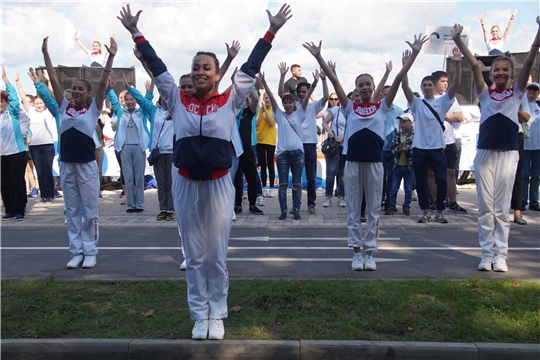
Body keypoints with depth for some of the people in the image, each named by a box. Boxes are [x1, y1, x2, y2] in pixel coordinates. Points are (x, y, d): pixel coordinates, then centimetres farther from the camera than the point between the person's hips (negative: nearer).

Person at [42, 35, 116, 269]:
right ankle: (76, 252, 19)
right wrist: (45, 53, 9)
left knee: (89, 211, 4)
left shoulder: (93, 108, 1)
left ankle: (90, 252, 13)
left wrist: (111, 57, -16)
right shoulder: (64, 107, 9)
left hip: (87, 165, -4)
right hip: (66, 165, 4)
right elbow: (54, 79, 10)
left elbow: (103, 82, -8)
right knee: (72, 212, 10)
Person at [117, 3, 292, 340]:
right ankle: (199, 315, 25)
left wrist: (271, 32, 1)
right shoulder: (178, 100, 5)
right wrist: (136, 32, 11)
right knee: (194, 256, 11)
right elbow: (157, 68, 9)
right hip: (186, 185, 2)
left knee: (217, 255, 8)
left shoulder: (230, 101, 2)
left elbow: (251, 68, 2)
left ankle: (217, 314, 23)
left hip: (219, 185, -1)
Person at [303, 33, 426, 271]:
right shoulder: (350, 107, 7)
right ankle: (357, 252, 18)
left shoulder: (382, 106, 7)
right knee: (353, 209, 6)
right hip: (353, 161, 0)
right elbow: (333, 80, 2)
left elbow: (399, 78, 1)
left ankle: (369, 252, 17)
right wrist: (318, 57, -2)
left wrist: (415, 53, -3)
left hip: (375, 161, 0)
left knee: (374, 209, 6)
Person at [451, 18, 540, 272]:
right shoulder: (485, 94, 11)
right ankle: (487, 254, 11)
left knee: (502, 209, 2)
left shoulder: (517, 93, 10)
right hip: (485, 153, 1)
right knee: (485, 208, 3)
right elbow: (474, 65, 1)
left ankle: (501, 255, 10)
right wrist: (458, 40, -7)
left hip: (508, 154, -1)